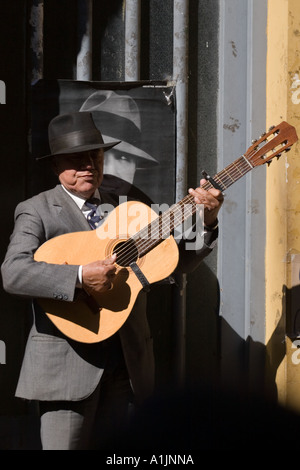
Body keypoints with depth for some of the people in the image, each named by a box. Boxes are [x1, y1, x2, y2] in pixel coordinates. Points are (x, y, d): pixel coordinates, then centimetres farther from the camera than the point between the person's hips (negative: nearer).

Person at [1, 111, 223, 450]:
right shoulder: (37, 211, 0)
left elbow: (176, 261, 10)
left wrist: (205, 224, -6)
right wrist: (80, 277, -26)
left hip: (124, 361, 5)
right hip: (67, 363, -5)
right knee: (66, 444, -9)